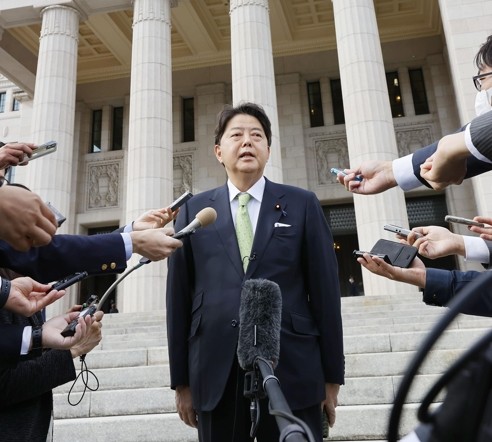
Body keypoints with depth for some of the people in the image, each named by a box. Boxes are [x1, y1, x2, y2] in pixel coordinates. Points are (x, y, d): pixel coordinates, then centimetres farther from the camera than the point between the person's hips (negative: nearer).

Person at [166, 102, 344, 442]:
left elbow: (325, 292, 3)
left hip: (293, 372, 0)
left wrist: (332, 376, 2)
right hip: (216, 374, 1)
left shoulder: (303, 205, 5)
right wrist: (182, 380, 5)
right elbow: (179, 297, 6)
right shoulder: (193, 211, 7)